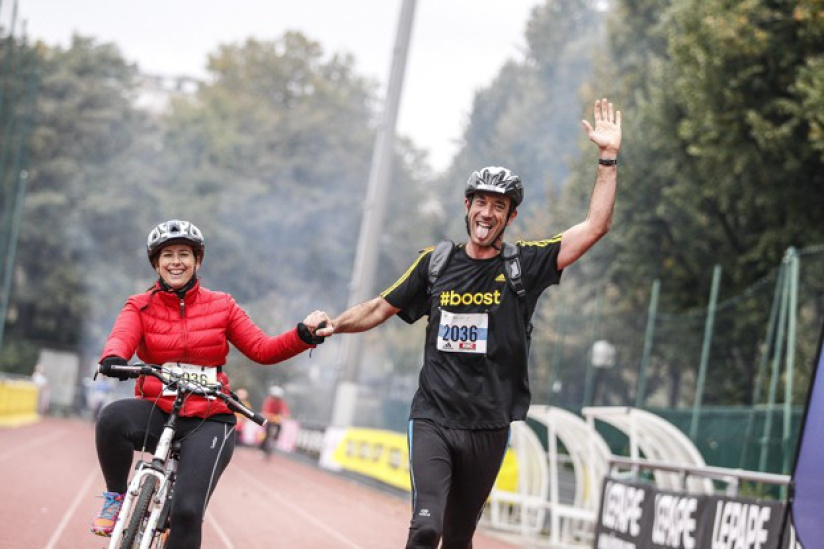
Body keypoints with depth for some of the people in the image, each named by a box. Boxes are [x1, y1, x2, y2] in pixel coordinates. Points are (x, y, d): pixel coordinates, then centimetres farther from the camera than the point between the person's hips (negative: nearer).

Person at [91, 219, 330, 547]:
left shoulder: (221, 306, 6)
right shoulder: (140, 307, 4)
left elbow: (263, 350, 2)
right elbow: (121, 338, -16)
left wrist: (304, 334, -14)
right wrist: (113, 359, -40)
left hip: (208, 421, -1)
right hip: (157, 411, 1)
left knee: (187, 511, -17)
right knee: (113, 417, -33)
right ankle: (116, 498, -9)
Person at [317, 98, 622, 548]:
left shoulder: (524, 267, 2)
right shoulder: (435, 263, 6)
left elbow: (595, 227, -5)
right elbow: (382, 308, 16)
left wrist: (608, 157, -8)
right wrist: (333, 325, 3)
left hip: (489, 428, 0)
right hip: (433, 420, 0)